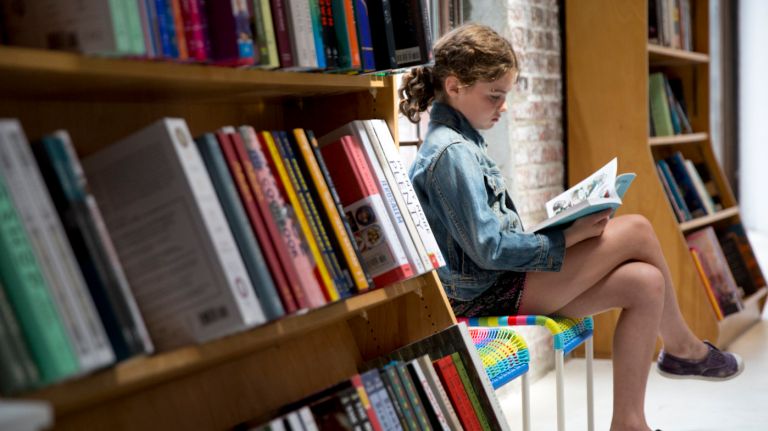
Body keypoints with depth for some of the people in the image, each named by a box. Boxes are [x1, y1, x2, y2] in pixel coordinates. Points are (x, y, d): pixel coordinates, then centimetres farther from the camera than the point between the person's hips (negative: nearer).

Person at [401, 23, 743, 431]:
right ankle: (684, 349, 14)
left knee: (645, 283, -2)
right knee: (636, 230, -9)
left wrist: (566, 227, 7)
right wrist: (570, 236, -15)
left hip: (499, 280, 9)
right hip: (487, 294, -9)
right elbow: (488, 249, -22)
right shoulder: (451, 153, -19)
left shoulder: (459, 141, 12)